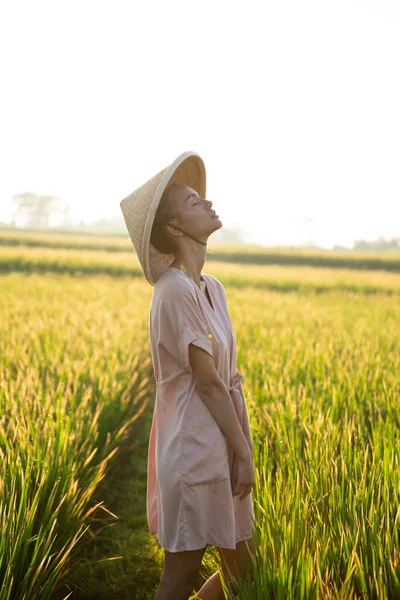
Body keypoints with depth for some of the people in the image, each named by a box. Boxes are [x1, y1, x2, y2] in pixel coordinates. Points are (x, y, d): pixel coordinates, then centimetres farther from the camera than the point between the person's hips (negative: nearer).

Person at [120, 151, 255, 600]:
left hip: (221, 448, 9)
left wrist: (242, 450, 5)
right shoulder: (175, 289, -17)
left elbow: (231, 378, 7)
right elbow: (207, 380, -17)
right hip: (193, 449, -8)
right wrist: (243, 450, -10)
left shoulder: (212, 288, 9)